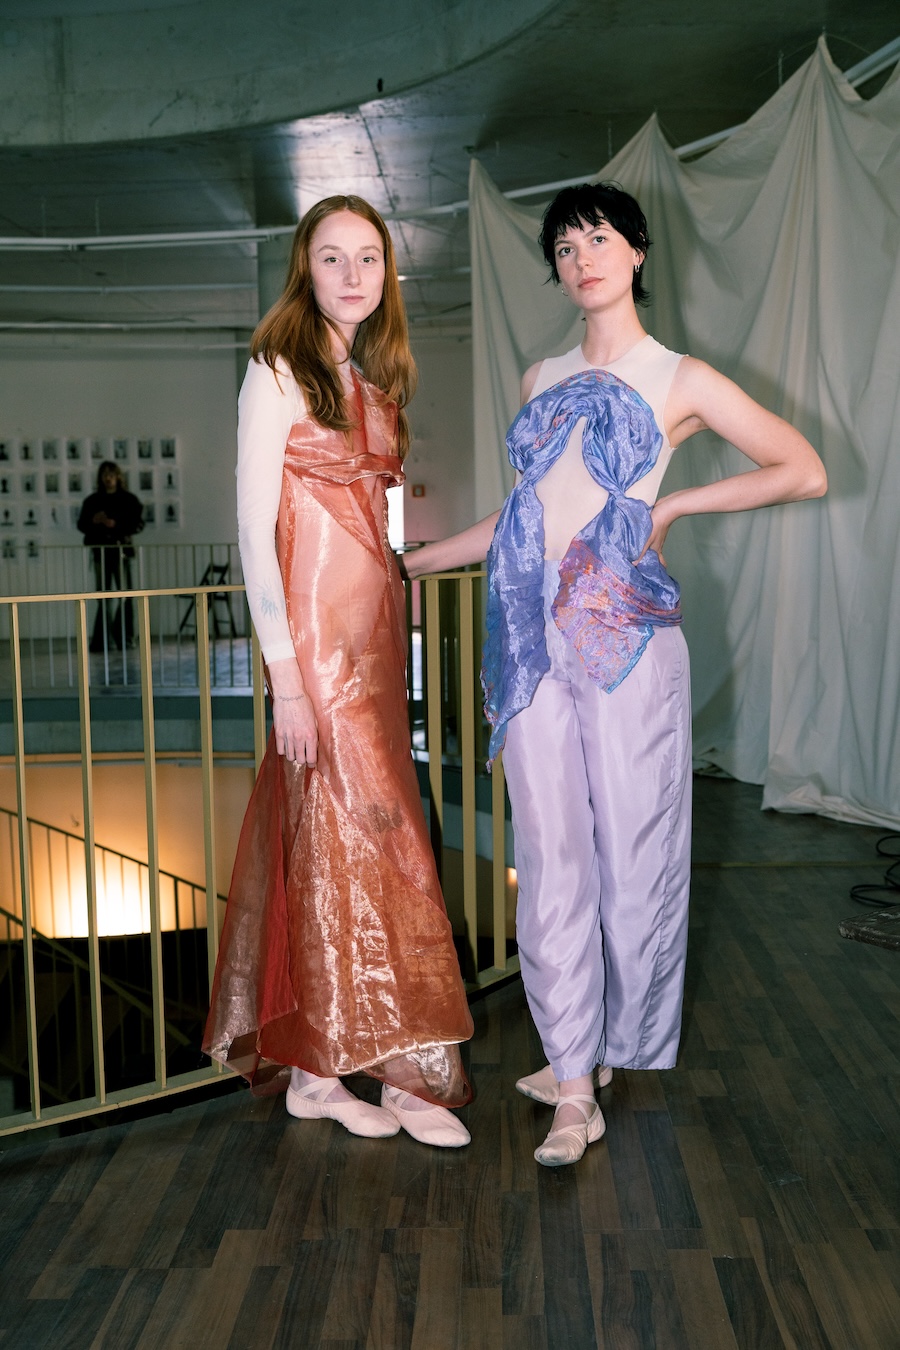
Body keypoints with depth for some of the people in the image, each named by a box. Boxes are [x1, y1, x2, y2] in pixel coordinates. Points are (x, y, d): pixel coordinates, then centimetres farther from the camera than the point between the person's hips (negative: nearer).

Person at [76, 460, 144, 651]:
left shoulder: (129, 499, 5)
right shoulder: (92, 501, 11)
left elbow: (138, 524, -1)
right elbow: (81, 524, 12)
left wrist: (117, 524, -14)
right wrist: (94, 521, -8)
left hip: (121, 550, -2)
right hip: (100, 551, 2)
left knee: (125, 595, -4)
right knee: (103, 598, 3)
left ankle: (125, 638, 4)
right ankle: (101, 641, 5)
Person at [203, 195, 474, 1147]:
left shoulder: (373, 379, 16)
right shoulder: (279, 373, -6)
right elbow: (254, 526, -12)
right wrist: (285, 674, -17)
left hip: (374, 623, 7)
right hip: (316, 630, -7)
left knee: (336, 832, 9)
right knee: (353, 832, -3)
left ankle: (318, 1063, 20)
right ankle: (397, 1064, 11)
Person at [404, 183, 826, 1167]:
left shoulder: (680, 379, 5)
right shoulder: (542, 380, 19)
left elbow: (805, 470, 2)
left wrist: (671, 505, -1)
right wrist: (415, 560, 26)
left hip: (622, 626, -4)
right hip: (529, 630, 4)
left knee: (631, 844, 2)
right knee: (552, 852, 2)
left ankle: (616, 1046, 23)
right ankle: (574, 1082, 12)